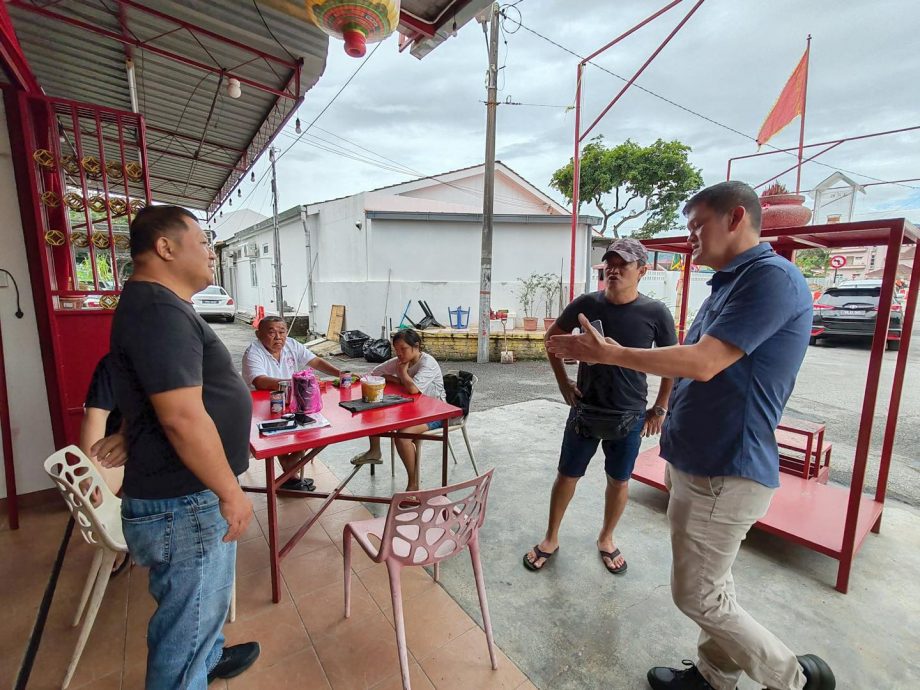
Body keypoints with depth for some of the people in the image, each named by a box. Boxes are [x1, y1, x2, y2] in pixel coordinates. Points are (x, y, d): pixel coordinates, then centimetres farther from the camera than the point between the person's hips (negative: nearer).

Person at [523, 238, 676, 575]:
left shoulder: (656, 313, -10)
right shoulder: (587, 303, -8)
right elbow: (553, 336, 8)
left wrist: (659, 408, 2)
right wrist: (562, 380, 3)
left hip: (630, 417, 0)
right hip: (585, 410, 1)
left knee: (619, 481, 16)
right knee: (567, 475, 11)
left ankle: (606, 539, 42)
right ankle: (550, 539, 32)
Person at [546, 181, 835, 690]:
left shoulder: (771, 276, -18)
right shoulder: (730, 284, 13)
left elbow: (702, 363, -26)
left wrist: (609, 353, -19)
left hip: (726, 474, -10)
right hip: (700, 464, 10)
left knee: (698, 596, 5)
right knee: (711, 586, 22)